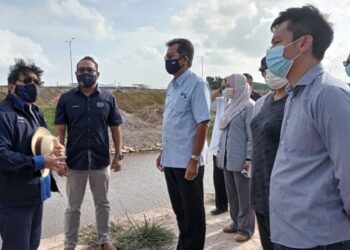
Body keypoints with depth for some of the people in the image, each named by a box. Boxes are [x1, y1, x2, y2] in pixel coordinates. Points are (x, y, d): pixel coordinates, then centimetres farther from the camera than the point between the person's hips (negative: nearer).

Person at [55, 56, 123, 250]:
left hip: (101, 161, 1)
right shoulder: (66, 99, -2)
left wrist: (118, 155, 0)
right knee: (73, 207, 13)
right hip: (75, 161, -1)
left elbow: (115, 128, 3)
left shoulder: (108, 98, -1)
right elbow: (60, 130, -2)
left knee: (102, 204, 16)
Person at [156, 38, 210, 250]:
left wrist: (194, 160, -20)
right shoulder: (171, 86, 11)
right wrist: (163, 153, 16)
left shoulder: (197, 85, -13)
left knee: (193, 213, 8)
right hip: (171, 160, 8)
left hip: (187, 162, -8)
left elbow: (202, 124, -17)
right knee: (179, 210, 20)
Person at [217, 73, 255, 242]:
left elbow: (252, 135, -14)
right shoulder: (229, 106, 13)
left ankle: (246, 228, 16)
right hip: (227, 158, 8)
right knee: (231, 194, 15)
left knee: (244, 195, 4)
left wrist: (249, 158, -17)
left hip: (241, 160, -8)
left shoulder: (249, 106, -11)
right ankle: (236, 222, 29)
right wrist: (220, 151, 18)